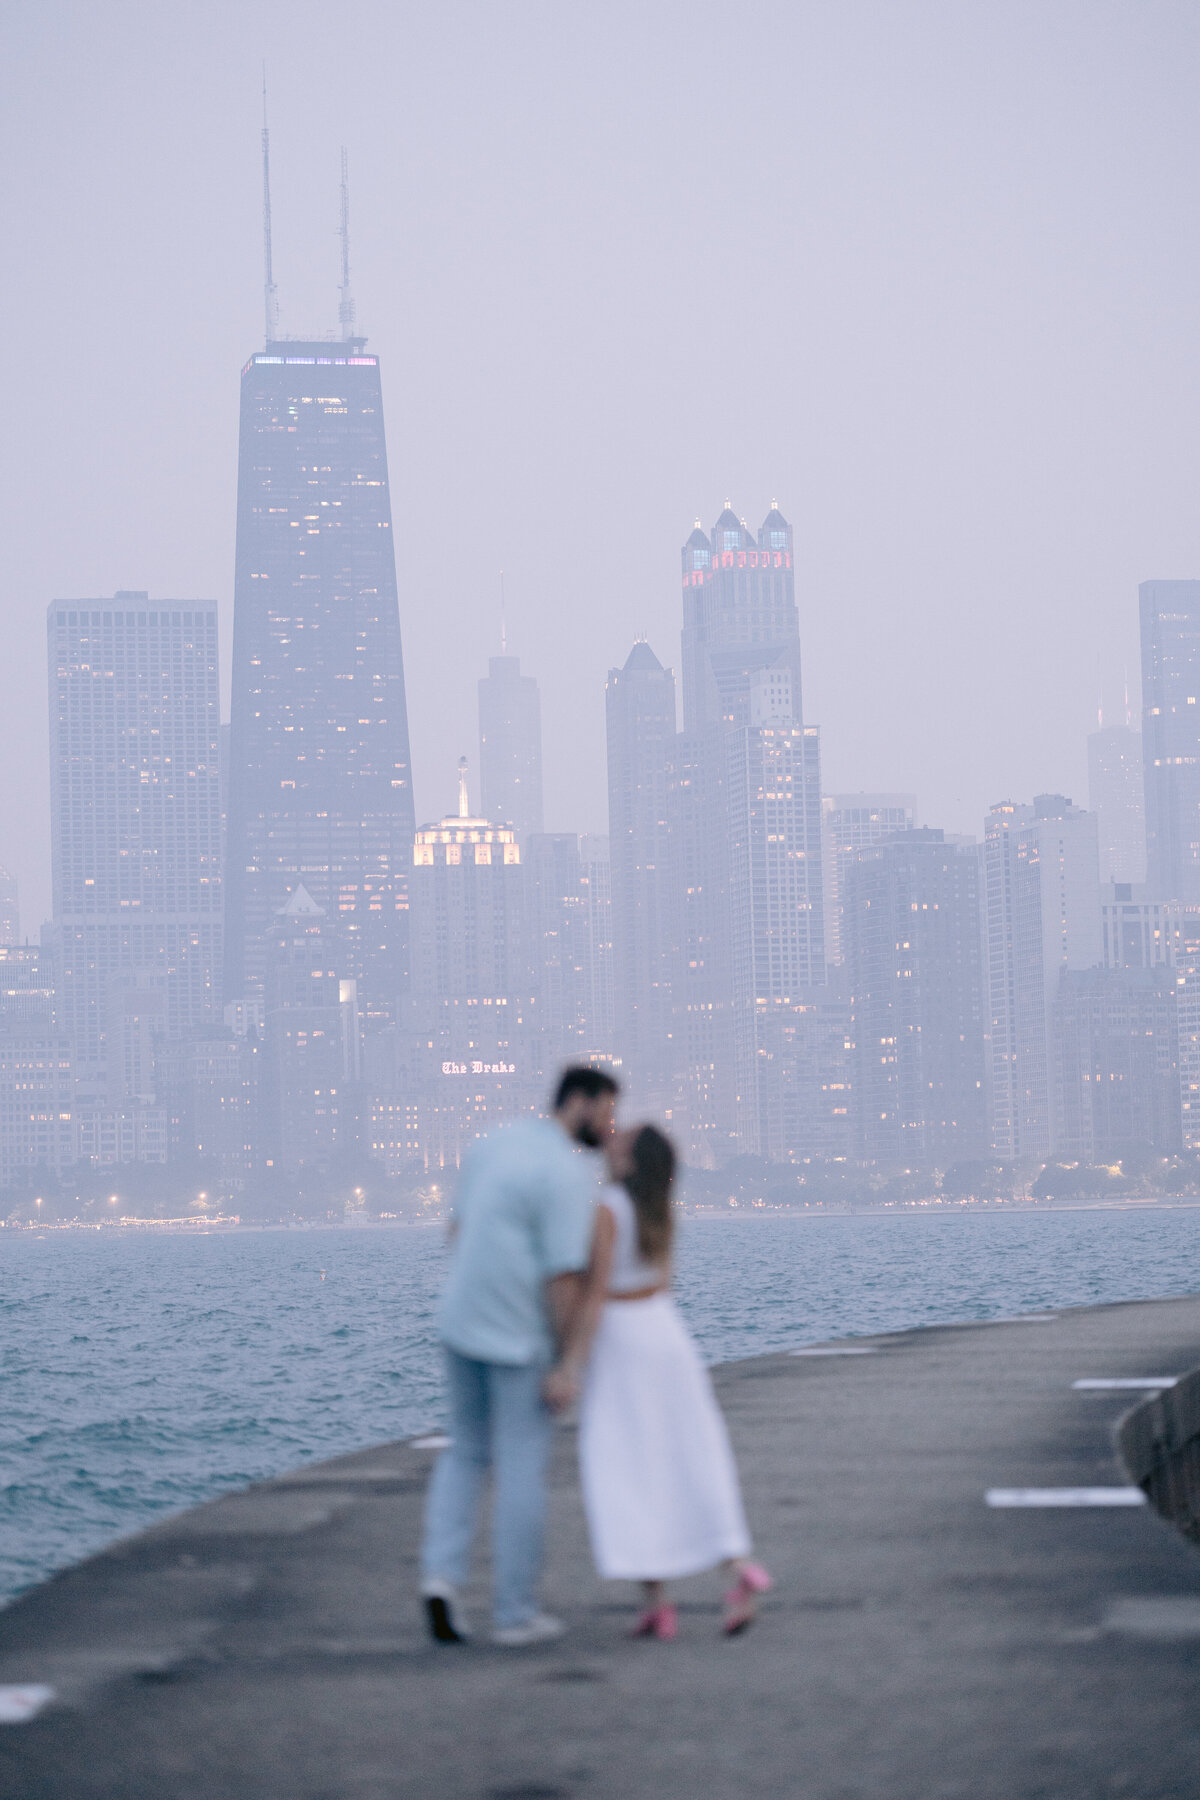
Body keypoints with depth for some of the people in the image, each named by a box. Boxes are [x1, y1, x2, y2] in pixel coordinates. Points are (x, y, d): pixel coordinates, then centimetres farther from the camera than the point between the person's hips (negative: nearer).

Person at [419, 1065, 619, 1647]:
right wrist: (565, 1367, -16)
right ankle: (515, 1612, 8)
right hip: (521, 1338, -7)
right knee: (522, 1468, 2)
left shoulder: (496, 1143, 8)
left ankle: (441, 1572, 1)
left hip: (462, 1321, 7)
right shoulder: (570, 1174, -18)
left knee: (467, 1452, 19)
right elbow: (565, 1276, -21)